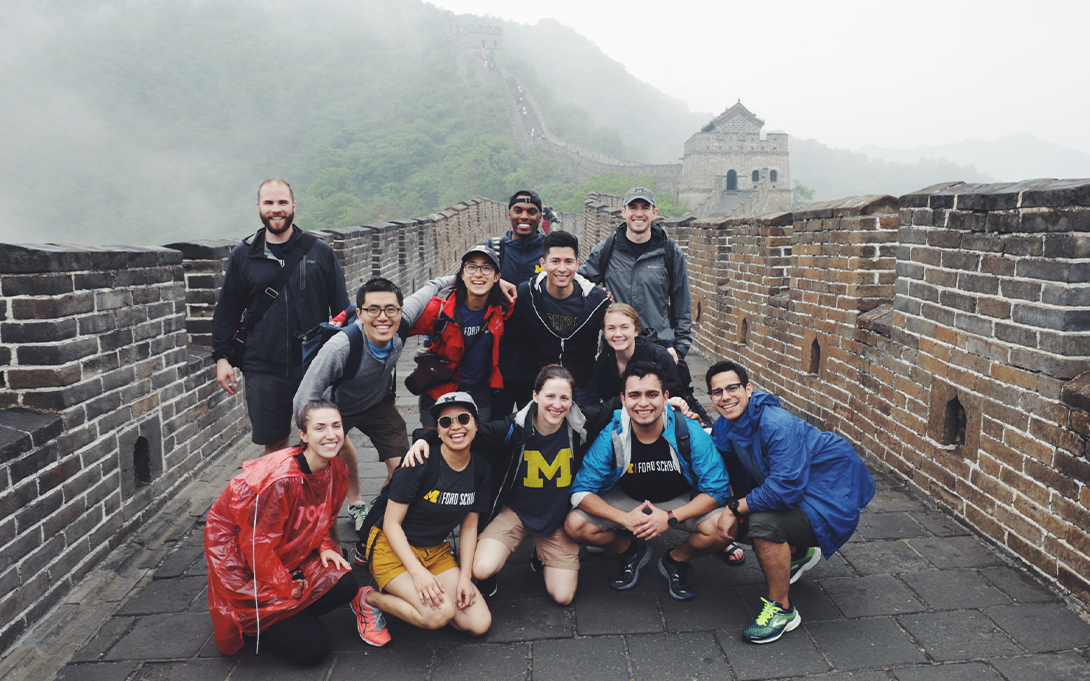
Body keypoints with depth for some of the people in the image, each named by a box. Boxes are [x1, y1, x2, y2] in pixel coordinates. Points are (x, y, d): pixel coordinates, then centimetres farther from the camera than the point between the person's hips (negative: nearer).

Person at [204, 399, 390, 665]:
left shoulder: (337, 471, -7)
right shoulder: (280, 478, -30)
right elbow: (256, 543, -23)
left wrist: (325, 547, -10)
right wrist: (287, 588, -14)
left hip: (290, 552, 7)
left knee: (344, 585, -22)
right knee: (311, 648, -13)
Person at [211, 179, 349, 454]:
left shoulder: (319, 251, 5)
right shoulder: (243, 255, 7)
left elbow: (341, 307, 6)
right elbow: (227, 311, 12)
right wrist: (222, 357, 6)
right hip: (264, 368, 1)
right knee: (274, 445, 8)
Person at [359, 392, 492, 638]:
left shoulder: (480, 468, -2)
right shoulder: (421, 464, -19)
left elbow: (469, 526, 6)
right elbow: (392, 523, -15)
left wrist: (464, 577, -4)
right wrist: (417, 572, -24)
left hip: (436, 551, 6)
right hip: (392, 548, -6)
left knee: (480, 624, -8)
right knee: (441, 614, -28)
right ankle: (372, 598, -4)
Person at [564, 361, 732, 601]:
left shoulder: (690, 433, -23)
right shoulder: (610, 436, -22)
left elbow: (716, 488, -19)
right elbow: (581, 490, -18)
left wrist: (671, 518, -31)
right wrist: (625, 519, -32)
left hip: (681, 503, -1)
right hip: (626, 501, 1)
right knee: (576, 525, -22)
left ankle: (676, 561, 6)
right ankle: (632, 553, 11)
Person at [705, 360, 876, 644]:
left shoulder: (778, 425, -28)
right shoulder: (724, 426, -3)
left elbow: (787, 488, -34)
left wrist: (736, 507, -26)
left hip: (831, 497, -9)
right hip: (790, 492, 9)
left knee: (763, 522, -32)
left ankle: (781, 609, -10)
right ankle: (798, 553, 26)